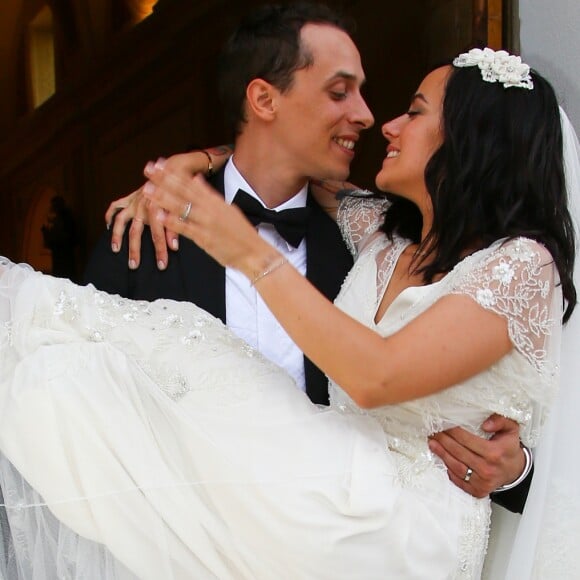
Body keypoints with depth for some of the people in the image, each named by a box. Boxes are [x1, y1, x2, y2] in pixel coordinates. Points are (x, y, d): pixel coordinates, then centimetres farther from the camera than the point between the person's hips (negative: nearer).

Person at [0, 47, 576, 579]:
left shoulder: (523, 263, -9)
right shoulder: (383, 229, 12)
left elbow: (375, 377, -21)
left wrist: (252, 255, -22)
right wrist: (169, 179, 8)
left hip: (406, 526, -6)